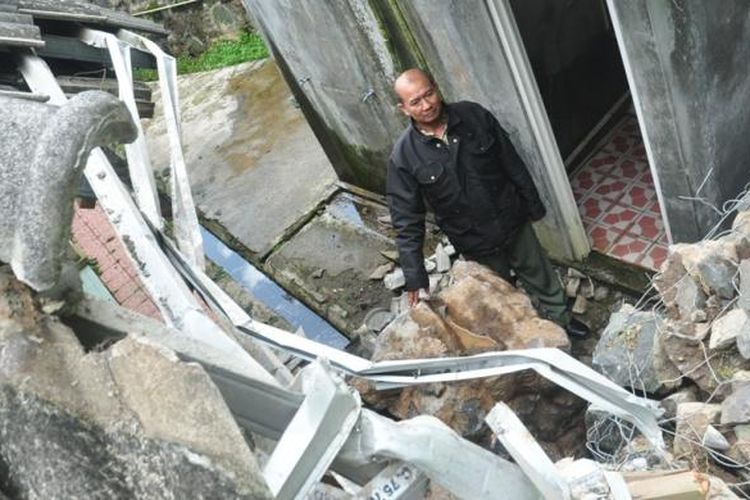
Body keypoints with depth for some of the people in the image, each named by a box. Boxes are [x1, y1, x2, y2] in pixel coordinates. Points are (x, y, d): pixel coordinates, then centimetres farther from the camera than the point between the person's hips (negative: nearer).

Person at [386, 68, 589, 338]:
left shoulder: (474, 115, -13)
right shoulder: (404, 156, -19)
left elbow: (511, 162, -2)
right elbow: (407, 222, -17)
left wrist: (534, 204, 5)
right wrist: (415, 277, -19)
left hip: (514, 221, 2)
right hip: (475, 243, -2)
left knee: (541, 275, 22)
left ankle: (561, 318, 49)